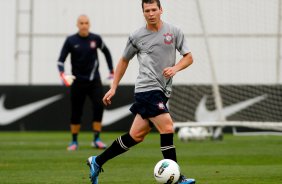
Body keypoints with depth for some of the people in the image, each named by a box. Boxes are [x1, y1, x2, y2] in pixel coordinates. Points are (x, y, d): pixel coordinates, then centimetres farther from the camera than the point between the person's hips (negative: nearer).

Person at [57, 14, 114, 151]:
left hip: (94, 79, 1)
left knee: (99, 106, -15)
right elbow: (61, 59, -6)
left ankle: (96, 139, -9)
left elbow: (106, 52, 18)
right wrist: (62, 73, -25)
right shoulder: (71, 41, -4)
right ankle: (74, 141, 17)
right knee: (76, 111, 3)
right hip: (78, 81, -1)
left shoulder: (96, 39, 1)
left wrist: (111, 71, 14)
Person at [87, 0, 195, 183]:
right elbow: (124, 60, 15)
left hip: (162, 91, 5)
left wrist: (175, 68, -10)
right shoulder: (137, 37, 2)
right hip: (148, 88, -5)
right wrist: (113, 88, 14)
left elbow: (189, 57, 10)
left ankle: (97, 161, 22)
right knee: (167, 128, -17)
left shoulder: (174, 32, 7)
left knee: (136, 135, 8)